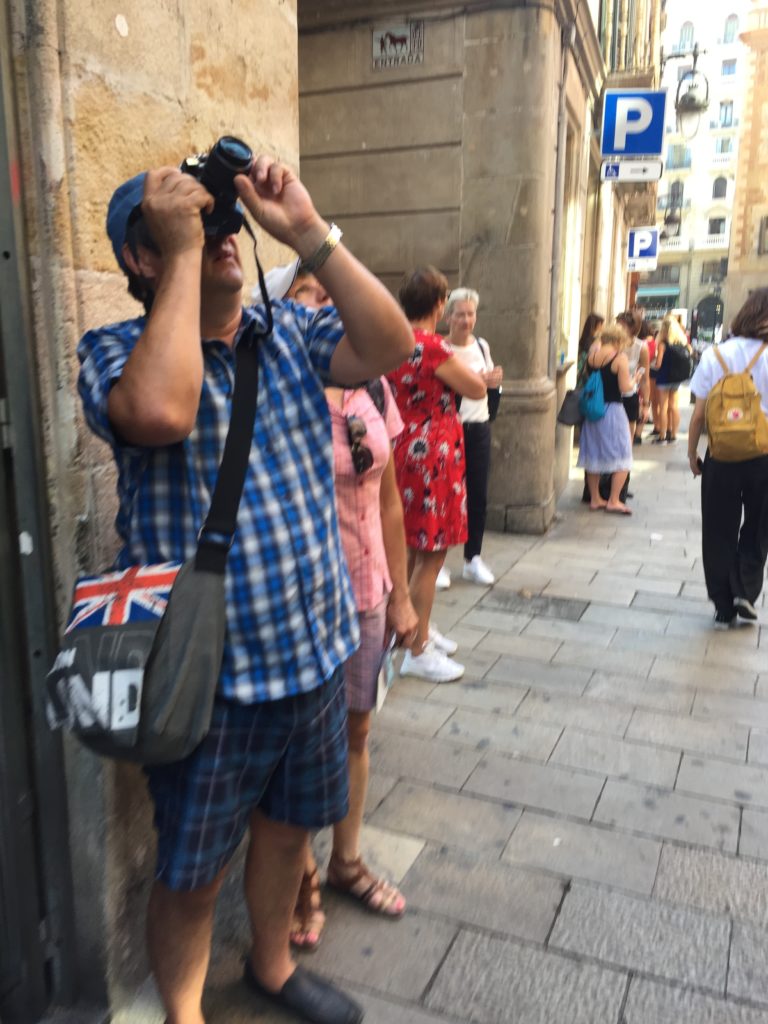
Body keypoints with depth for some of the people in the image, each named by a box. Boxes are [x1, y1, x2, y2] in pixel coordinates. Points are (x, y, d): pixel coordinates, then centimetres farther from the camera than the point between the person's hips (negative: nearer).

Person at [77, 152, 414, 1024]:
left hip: (313, 649, 5)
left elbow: (389, 346, -12)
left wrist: (305, 231, -15)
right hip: (208, 677, -5)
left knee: (286, 824, 25)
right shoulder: (114, 351, -10)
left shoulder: (288, 330, 4)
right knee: (192, 871, 14)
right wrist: (184, 251, -23)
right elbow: (160, 410, -34)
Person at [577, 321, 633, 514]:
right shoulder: (620, 358, -12)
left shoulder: (592, 354, 2)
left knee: (593, 455, 15)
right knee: (621, 458, 7)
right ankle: (613, 500, 6)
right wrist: (633, 380, 7)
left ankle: (595, 498, 22)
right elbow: (625, 387, -14)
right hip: (612, 410, -5)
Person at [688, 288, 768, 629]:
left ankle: (724, 606, 17)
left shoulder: (714, 355, -5)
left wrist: (692, 453, 6)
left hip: (721, 458, 1)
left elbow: (699, 414, -6)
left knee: (719, 533, 13)